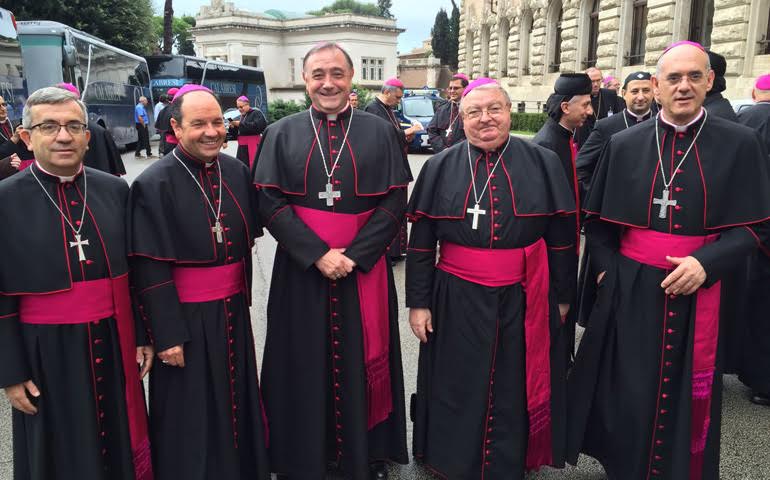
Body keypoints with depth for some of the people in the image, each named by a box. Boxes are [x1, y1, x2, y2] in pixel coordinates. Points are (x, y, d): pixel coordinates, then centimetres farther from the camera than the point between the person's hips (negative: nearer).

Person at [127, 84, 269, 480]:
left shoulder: (237, 171, 2)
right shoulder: (153, 184, -15)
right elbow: (150, 270, -15)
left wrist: (241, 294, 14)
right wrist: (167, 335, -15)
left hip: (233, 312, 6)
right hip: (185, 319, -5)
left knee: (237, 401, 19)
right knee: (191, 418, 10)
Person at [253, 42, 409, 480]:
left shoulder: (380, 132, 4)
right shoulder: (281, 134, 4)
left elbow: (395, 201, -3)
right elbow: (270, 203, -4)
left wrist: (354, 256, -14)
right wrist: (317, 254, -15)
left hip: (364, 270, 0)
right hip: (301, 270, 0)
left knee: (363, 362, 9)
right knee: (304, 366, 8)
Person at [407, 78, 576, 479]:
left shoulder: (543, 164, -2)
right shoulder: (440, 168, -1)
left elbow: (562, 238, 3)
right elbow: (420, 243, 1)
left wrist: (563, 296, 5)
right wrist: (418, 302, -2)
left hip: (524, 303, 0)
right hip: (457, 303, 0)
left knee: (514, 394, 13)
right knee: (458, 393, 13)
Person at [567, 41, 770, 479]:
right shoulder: (624, 144, 3)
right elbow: (597, 219, 8)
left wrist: (706, 262, -17)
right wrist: (609, 269, -3)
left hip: (697, 291, -1)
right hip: (630, 289, 1)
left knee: (687, 395, 11)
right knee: (625, 392, 10)